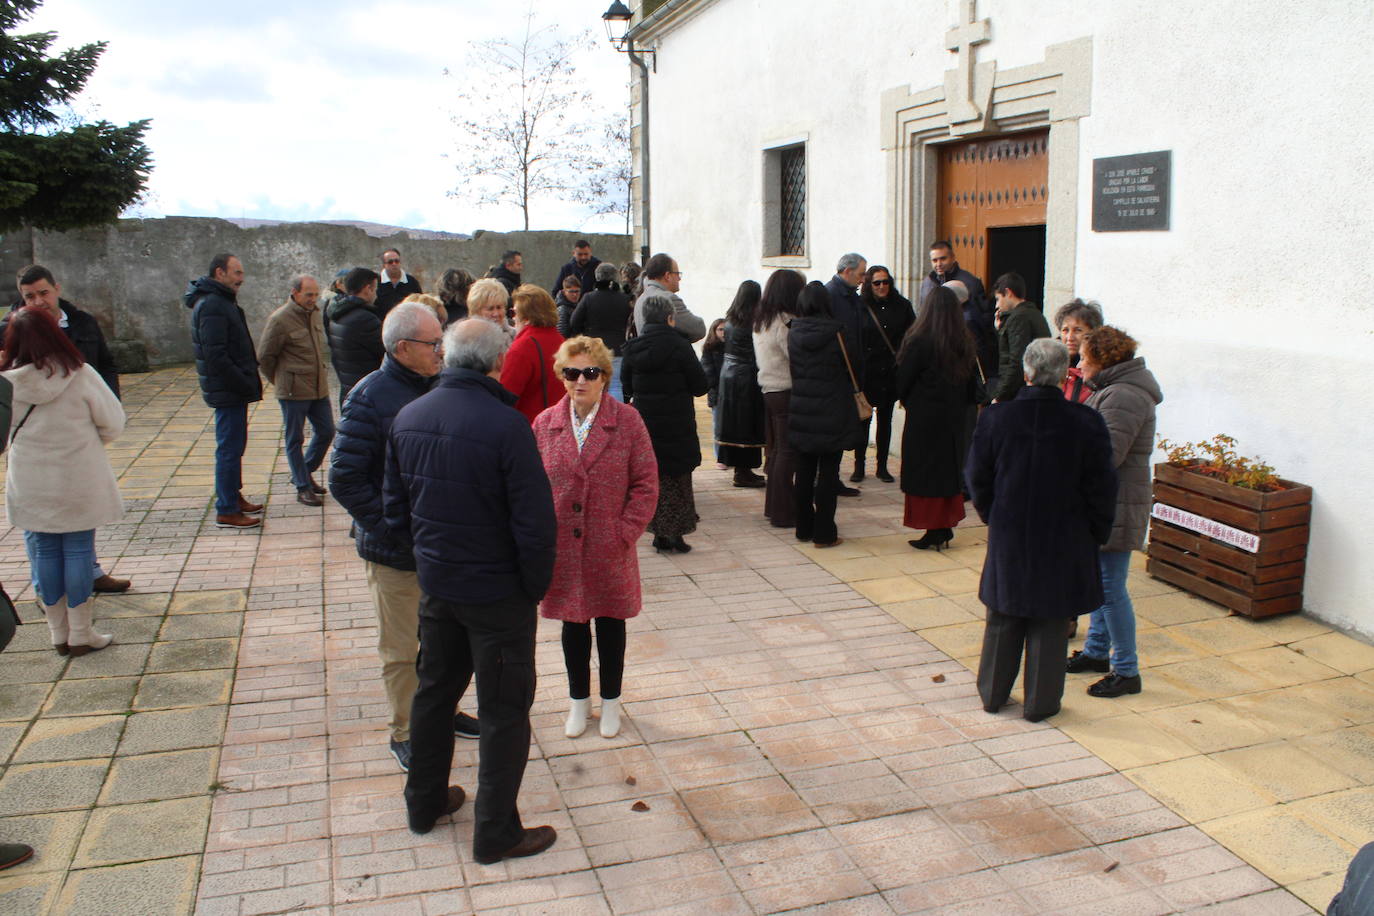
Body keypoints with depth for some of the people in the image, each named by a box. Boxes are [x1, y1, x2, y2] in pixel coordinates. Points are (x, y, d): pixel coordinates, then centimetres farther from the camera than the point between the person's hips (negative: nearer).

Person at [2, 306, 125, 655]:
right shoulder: (80, 375, -14)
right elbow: (113, 423, -6)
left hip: (30, 485, 2)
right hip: (78, 480, -2)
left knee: (44, 552, 13)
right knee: (78, 551, 6)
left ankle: (59, 633, 22)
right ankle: (80, 634, 11)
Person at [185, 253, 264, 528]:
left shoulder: (221, 301, 16)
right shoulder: (212, 306, -17)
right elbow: (216, 356, -23)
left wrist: (248, 382, 12)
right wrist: (246, 385, -20)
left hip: (233, 391, 10)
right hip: (228, 391, -10)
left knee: (233, 446, 18)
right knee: (230, 449, -5)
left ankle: (234, 498, 30)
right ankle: (226, 512, 1)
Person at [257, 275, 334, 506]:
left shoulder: (315, 313, 8)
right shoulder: (279, 320, -14)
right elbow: (264, 357, -8)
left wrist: (321, 373, 15)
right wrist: (280, 381, 2)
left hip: (319, 388, 7)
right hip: (293, 391, -7)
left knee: (326, 432, 12)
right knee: (294, 440, 5)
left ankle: (304, 473, 31)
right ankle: (303, 487, 13)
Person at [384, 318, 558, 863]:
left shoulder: (407, 419, -3)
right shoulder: (505, 424, -23)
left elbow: (395, 509, 6)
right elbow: (536, 525, -22)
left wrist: (427, 558, 17)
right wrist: (535, 587, -6)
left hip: (435, 586, 6)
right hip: (498, 593, -6)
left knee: (435, 689, 23)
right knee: (504, 709, 8)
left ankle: (424, 802, 40)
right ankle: (496, 833, 20)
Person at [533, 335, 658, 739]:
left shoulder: (627, 421, -7)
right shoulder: (545, 424, -1)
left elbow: (646, 484, -5)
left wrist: (626, 532, -11)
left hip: (610, 550, -2)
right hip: (561, 549, 2)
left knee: (610, 623, 13)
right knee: (572, 624, 15)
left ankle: (611, 701, 33)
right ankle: (579, 700, 35)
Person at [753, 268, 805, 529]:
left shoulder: (761, 320, 11)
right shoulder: (785, 323, -17)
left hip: (769, 389, 9)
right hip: (787, 393, -9)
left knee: (776, 449, 16)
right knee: (788, 452, -2)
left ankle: (773, 506, 24)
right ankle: (783, 513, 2)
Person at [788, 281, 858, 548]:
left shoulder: (793, 333, -1)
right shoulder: (836, 332, -11)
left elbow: (792, 368, 7)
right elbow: (851, 368, -1)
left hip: (801, 411, 4)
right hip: (832, 412, -4)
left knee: (805, 471, 13)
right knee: (828, 473, 2)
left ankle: (804, 528, 21)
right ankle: (824, 533, 5)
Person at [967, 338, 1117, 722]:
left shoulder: (994, 418, -11)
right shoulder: (1086, 423, -14)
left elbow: (978, 479, -1)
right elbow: (1101, 488, -7)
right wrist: (1096, 532, 8)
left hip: (1008, 536, 2)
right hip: (1063, 542, -1)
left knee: (1003, 619, 16)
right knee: (1050, 624, 11)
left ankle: (993, 693, 29)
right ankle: (1041, 702, 21)